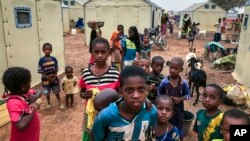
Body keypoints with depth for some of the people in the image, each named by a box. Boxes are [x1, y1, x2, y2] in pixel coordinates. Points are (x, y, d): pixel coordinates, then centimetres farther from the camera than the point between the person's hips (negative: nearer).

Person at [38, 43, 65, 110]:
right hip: (46, 79, -1)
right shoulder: (41, 60, -13)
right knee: (47, 93, 15)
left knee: (57, 92, 10)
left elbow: (56, 69, -2)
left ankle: (60, 104, 21)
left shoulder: (54, 59, -6)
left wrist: (54, 77, -13)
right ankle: (49, 104, 35)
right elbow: (41, 71, -11)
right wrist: (48, 78, -16)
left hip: (54, 79, 1)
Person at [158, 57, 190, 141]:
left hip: (178, 110, 0)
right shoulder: (164, 81, -13)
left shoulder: (184, 83, -12)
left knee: (179, 129, 16)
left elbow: (187, 95, -1)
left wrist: (180, 99, -18)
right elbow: (159, 94, -2)